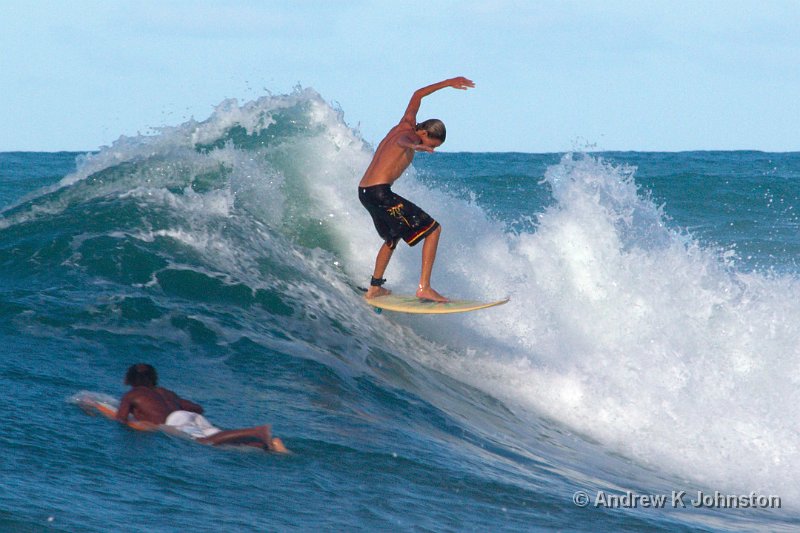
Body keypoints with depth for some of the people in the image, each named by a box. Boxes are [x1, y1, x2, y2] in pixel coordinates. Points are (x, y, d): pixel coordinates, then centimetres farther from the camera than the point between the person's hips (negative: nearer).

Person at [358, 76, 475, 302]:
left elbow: (417, 95, 33)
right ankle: (424, 288, -14)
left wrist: (448, 83, 42)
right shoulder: (410, 134, -8)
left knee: (392, 237, 32)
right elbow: (401, 142, -35)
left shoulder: (406, 123, 16)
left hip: (364, 192, 10)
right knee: (433, 229, -7)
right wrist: (414, 146, -59)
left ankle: (374, 287, 34)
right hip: (381, 192, -10)